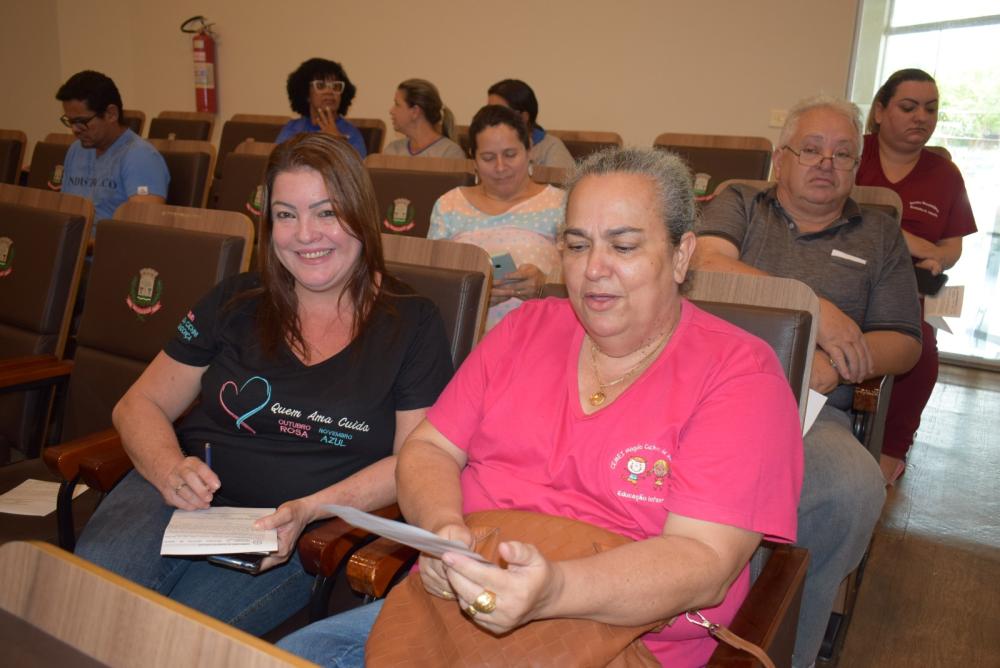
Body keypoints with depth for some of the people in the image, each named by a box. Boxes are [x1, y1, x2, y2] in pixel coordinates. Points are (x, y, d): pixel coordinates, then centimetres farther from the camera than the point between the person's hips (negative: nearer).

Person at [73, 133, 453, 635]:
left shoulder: (411, 324, 0)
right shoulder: (236, 303, 9)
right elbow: (138, 406, 12)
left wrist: (308, 510, -18)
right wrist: (169, 468, -10)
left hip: (301, 538, -2)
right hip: (181, 500, 3)